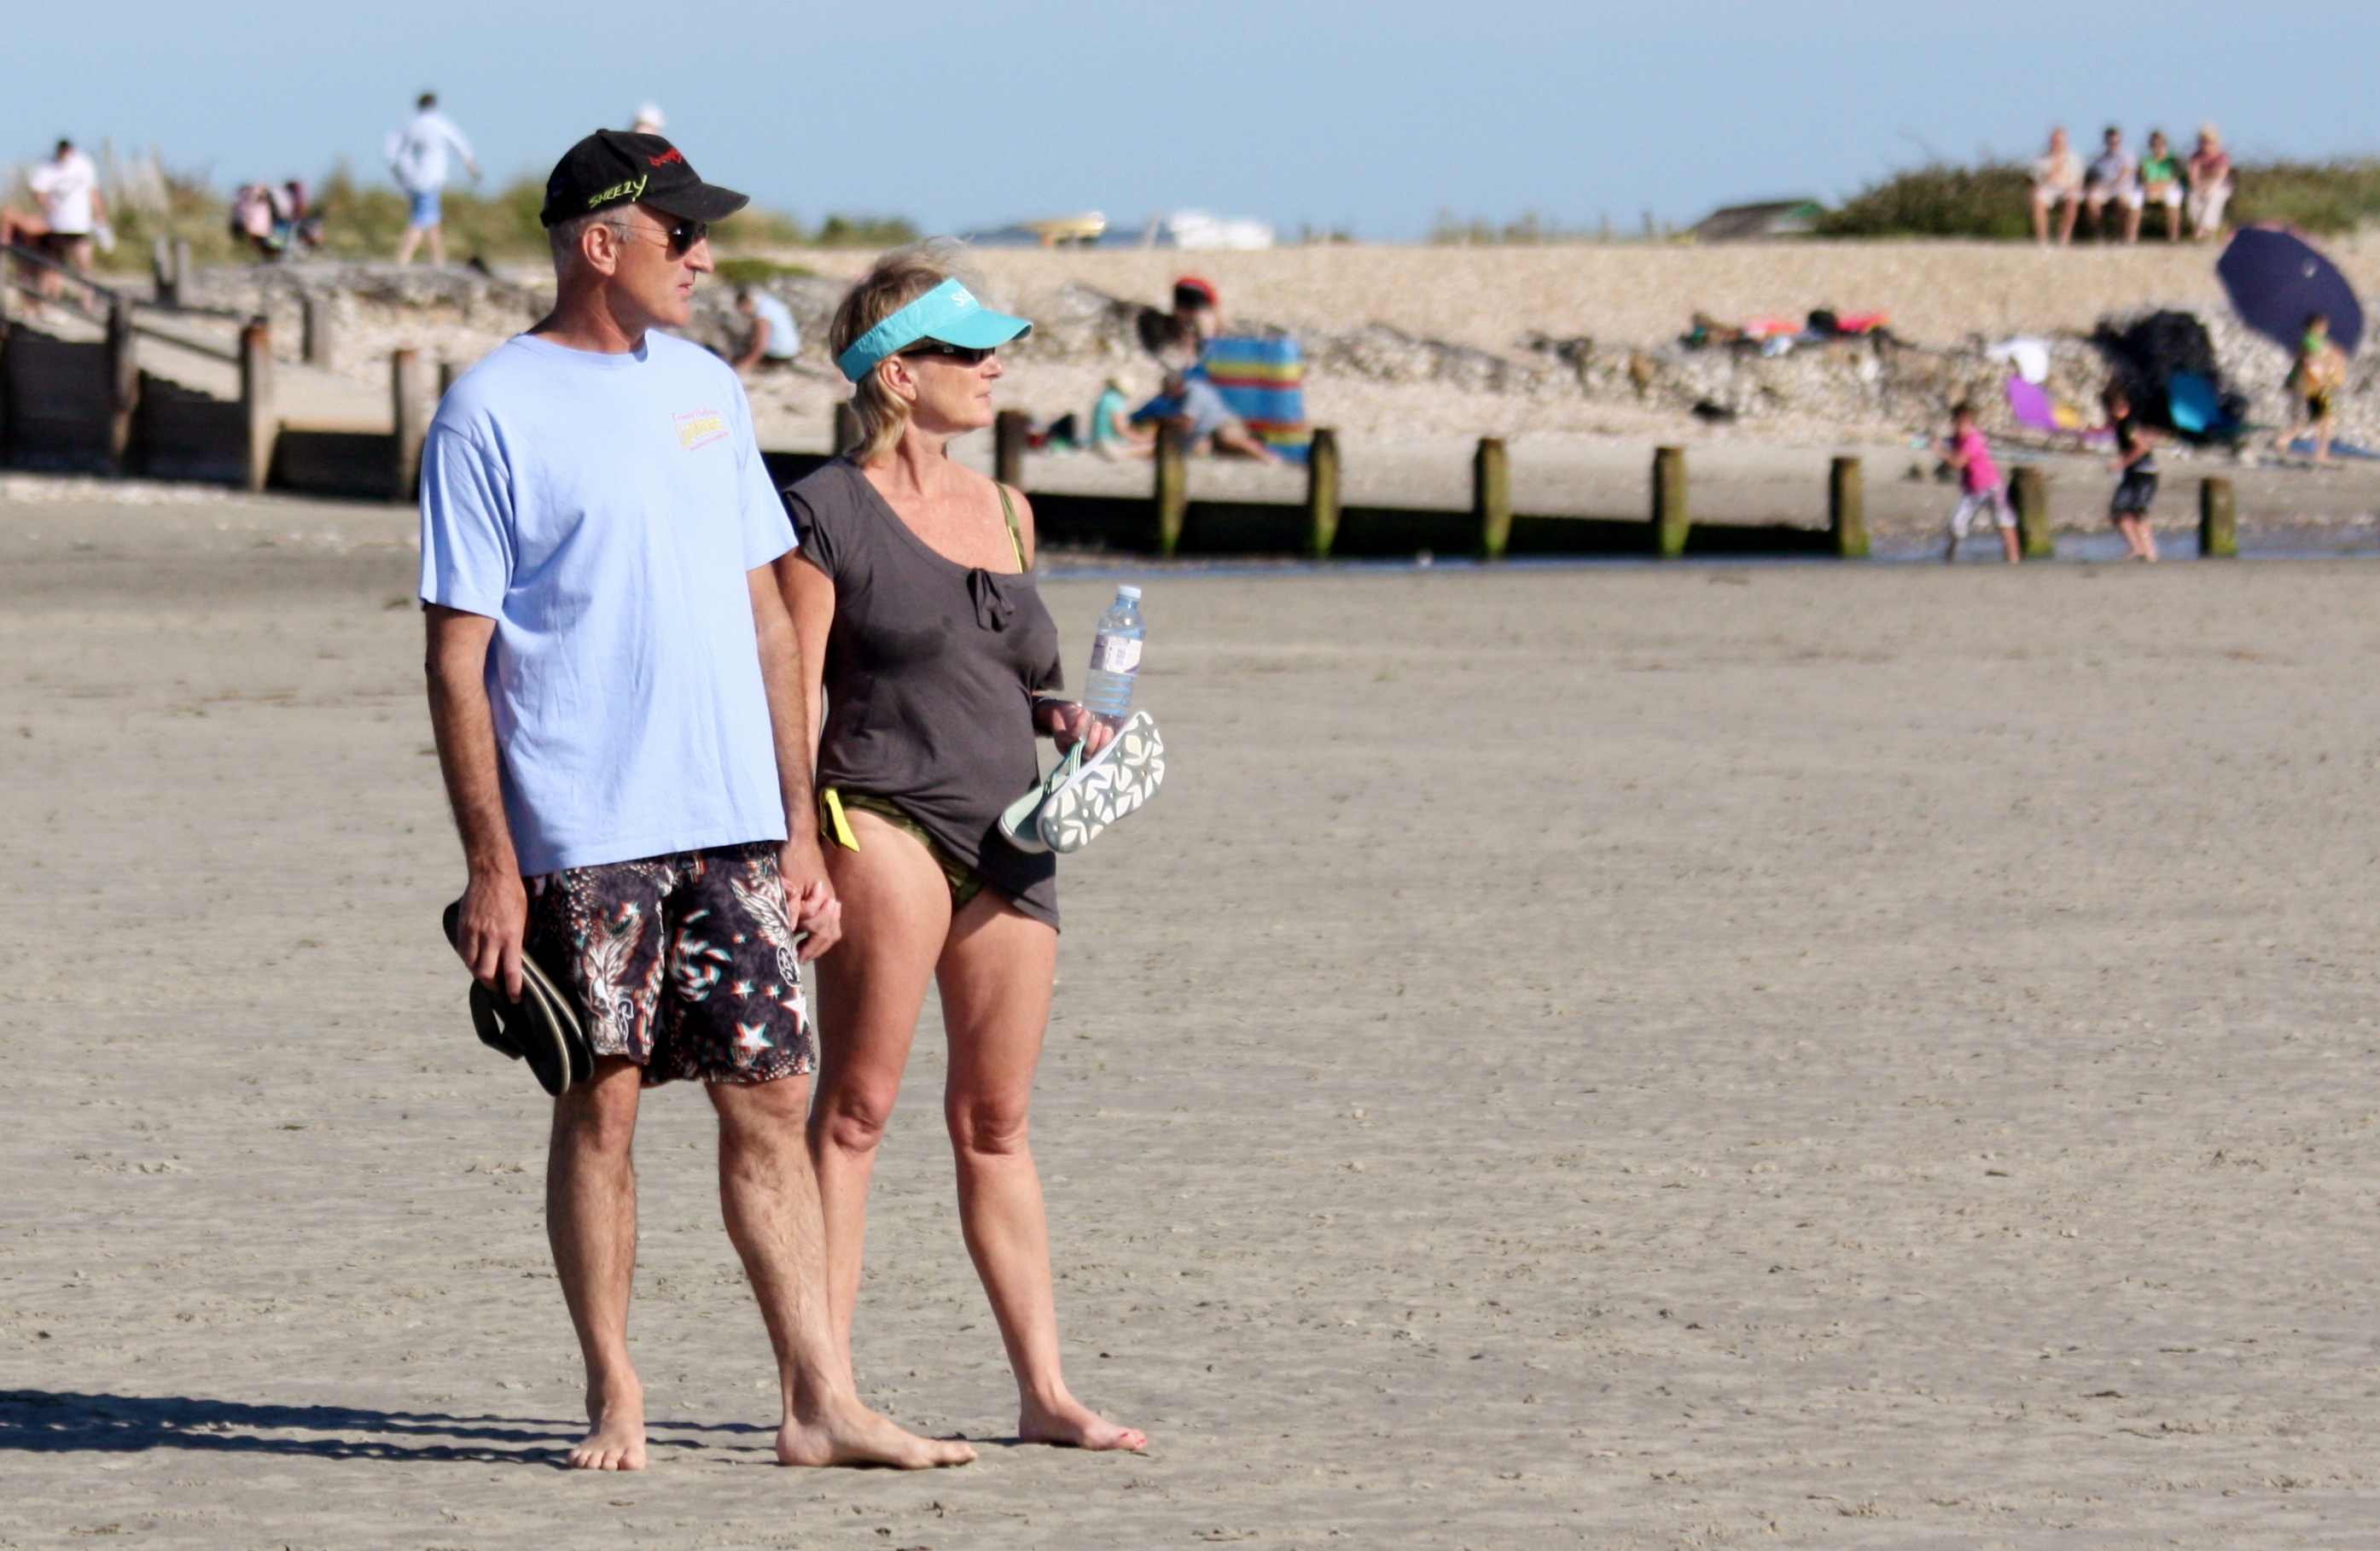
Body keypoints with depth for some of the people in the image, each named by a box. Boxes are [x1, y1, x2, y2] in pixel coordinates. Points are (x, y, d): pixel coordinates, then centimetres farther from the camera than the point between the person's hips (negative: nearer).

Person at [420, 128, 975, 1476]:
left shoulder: (706, 390, 14)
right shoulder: (493, 413, -4)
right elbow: (458, 658, -6)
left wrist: (801, 830, 13)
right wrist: (491, 866, -11)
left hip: (735, 825, 5)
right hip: (585, 836, -5)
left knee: (770, 1101, 2)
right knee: (603, 1104, 0)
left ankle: (821, 1402, 2)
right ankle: (614, 1401, 9)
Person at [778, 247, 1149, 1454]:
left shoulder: (1003, 512, 18)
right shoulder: (826, 515, -3)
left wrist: (1061, 720, 8)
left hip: (1008, 839, 7)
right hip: (879, 818, -7)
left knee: (996, 1122, 11)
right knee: (856, 1107, -11)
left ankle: (1044, 1390, 14)